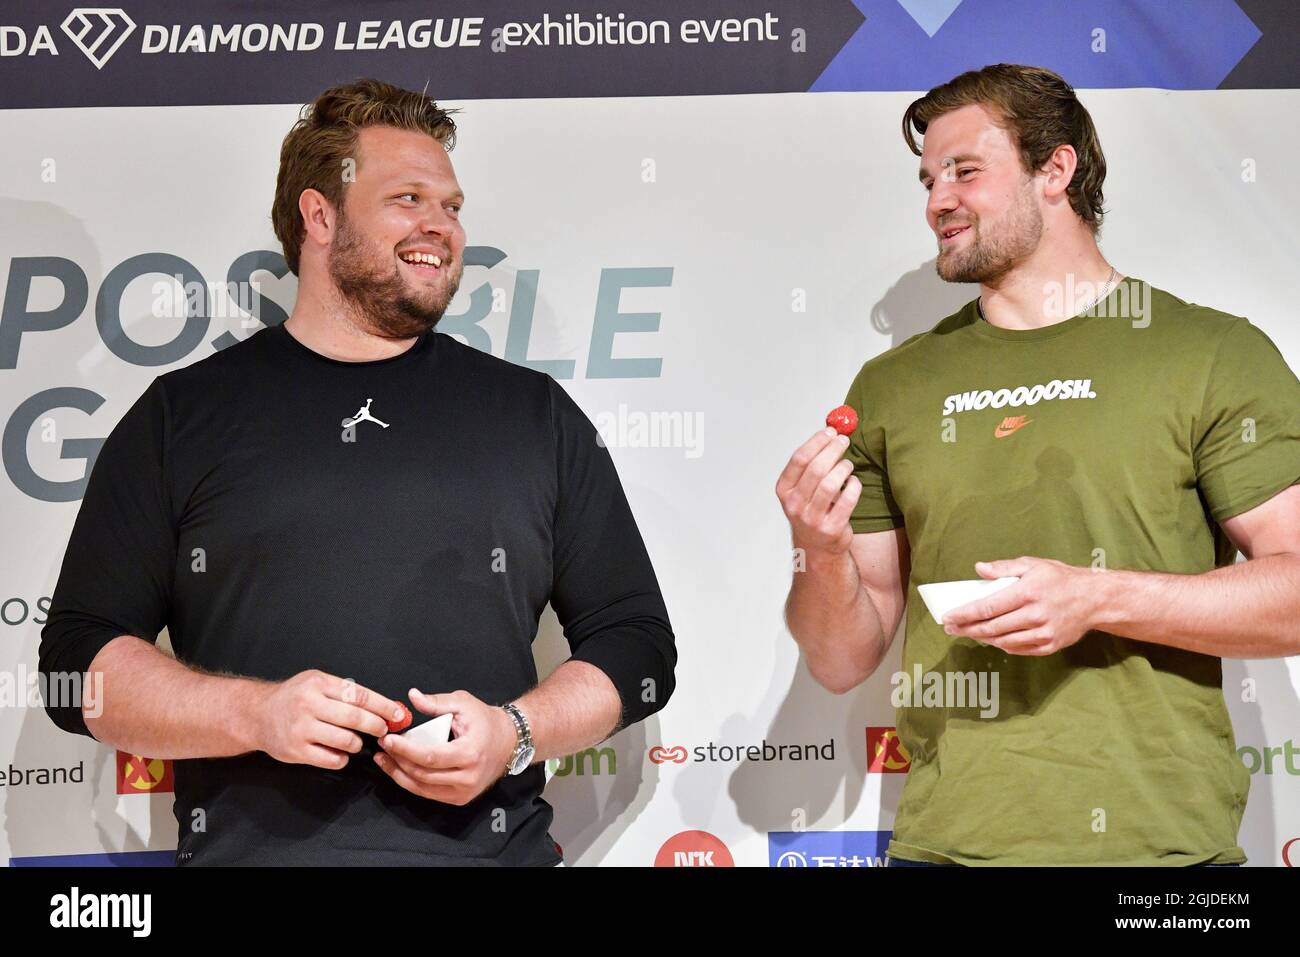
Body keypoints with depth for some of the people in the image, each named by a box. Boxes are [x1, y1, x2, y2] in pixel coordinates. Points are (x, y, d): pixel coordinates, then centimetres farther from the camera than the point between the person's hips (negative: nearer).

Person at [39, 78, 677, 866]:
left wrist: (515, 733, -4)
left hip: (488, 845, 1)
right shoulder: (182, 415, 10)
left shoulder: (537, 414, 12)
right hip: (247, 846, 0)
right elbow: (79, 659, 8)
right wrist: (254, 713, -8)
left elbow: (636, 644, 13)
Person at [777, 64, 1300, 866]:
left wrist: (1098, 598, -19)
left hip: (1160, 840, -2)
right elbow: (846, 663, 8)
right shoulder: (891, 387, 7)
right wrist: (824, 553, -11)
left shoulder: (1213, 354, -2)